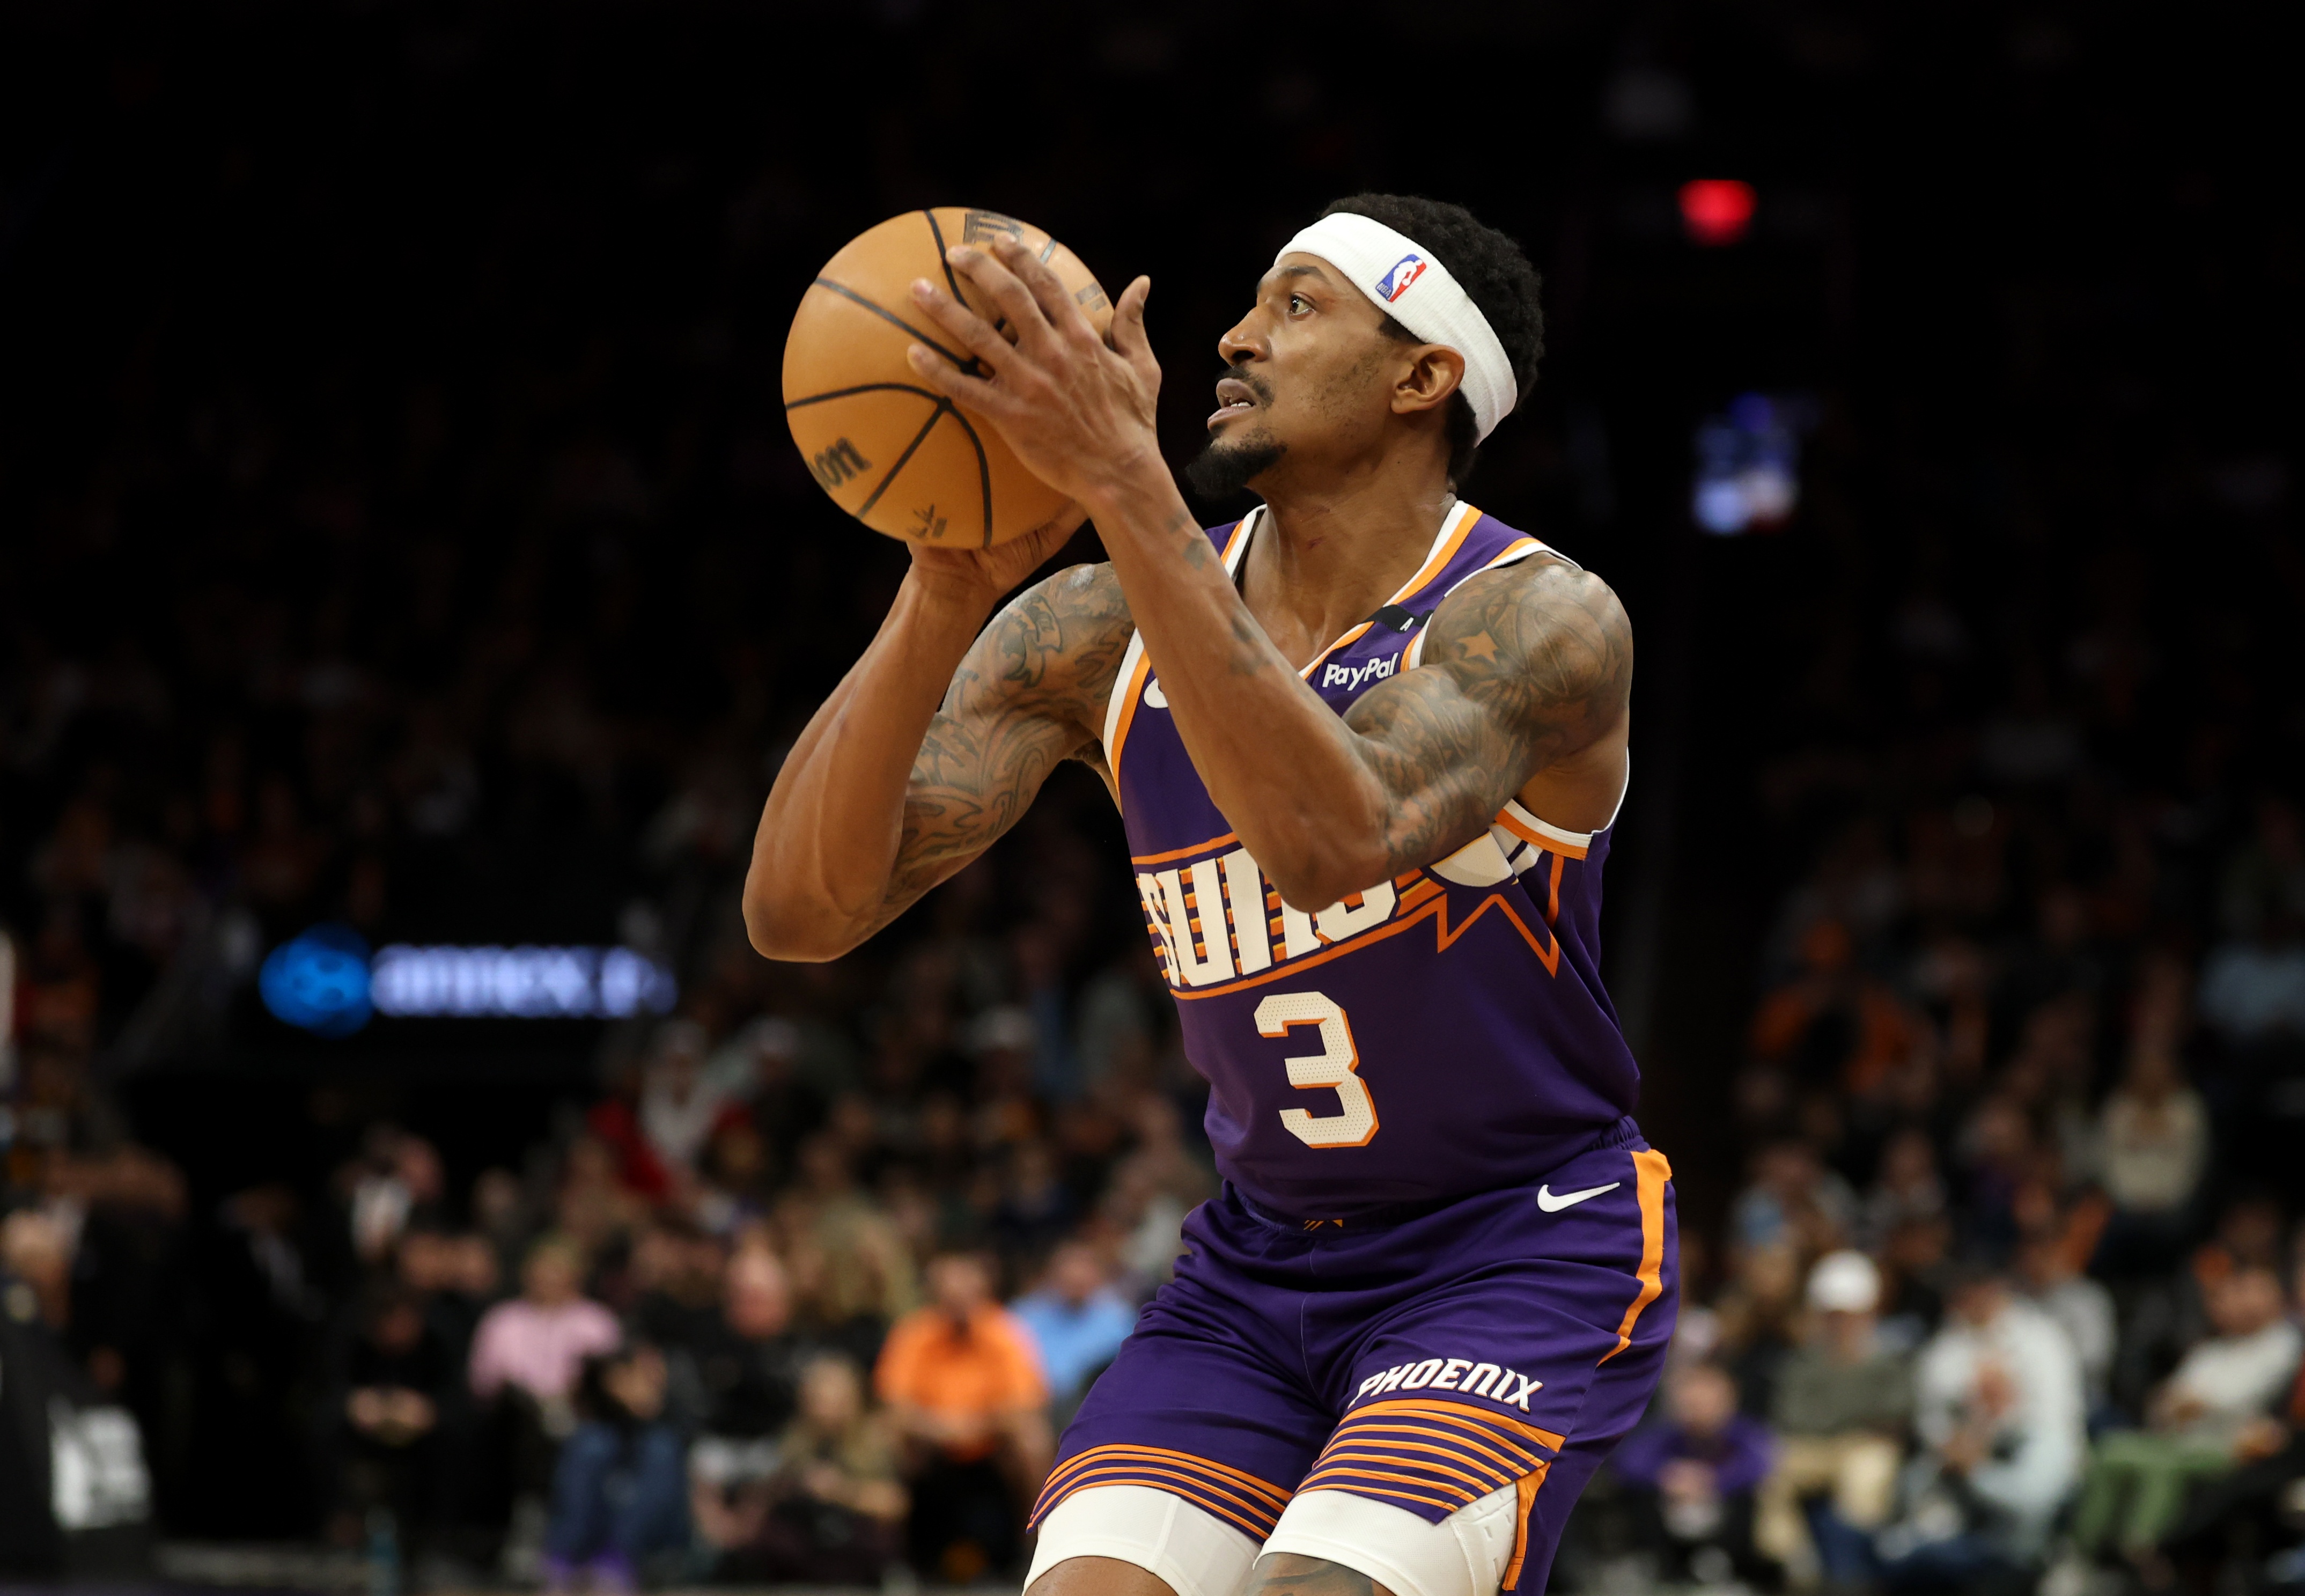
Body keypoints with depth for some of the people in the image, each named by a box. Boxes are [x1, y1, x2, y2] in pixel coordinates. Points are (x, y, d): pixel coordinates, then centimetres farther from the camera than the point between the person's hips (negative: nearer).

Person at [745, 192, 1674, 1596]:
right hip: (1262, 1267, 5)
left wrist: (1123, 482, -44)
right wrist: (947, 593, -29)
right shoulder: (1096, 637, -4)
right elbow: (802, 910, -14)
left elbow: (1332, 844, -39)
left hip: (1524, 1263, -5)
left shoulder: (1541, 622, -18)